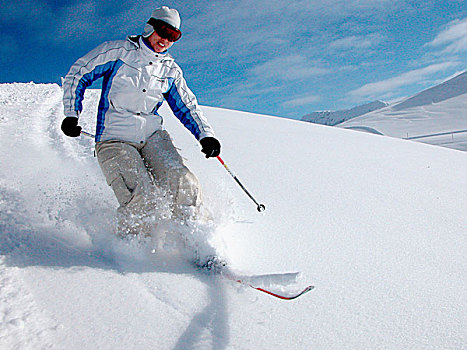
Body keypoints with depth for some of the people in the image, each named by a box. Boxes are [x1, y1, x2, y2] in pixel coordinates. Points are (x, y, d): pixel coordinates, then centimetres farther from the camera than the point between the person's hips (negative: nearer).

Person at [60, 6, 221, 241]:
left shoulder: (171, 70, 16)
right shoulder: (118, 51, 4)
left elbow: (188, 108, 20)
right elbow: (78, 75, 8)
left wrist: (205, 136, 3)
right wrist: (72, 115, -2)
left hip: (153, 136, 4)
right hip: (115, 139, -4)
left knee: (184, 185, -21)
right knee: (143, 198, -25)